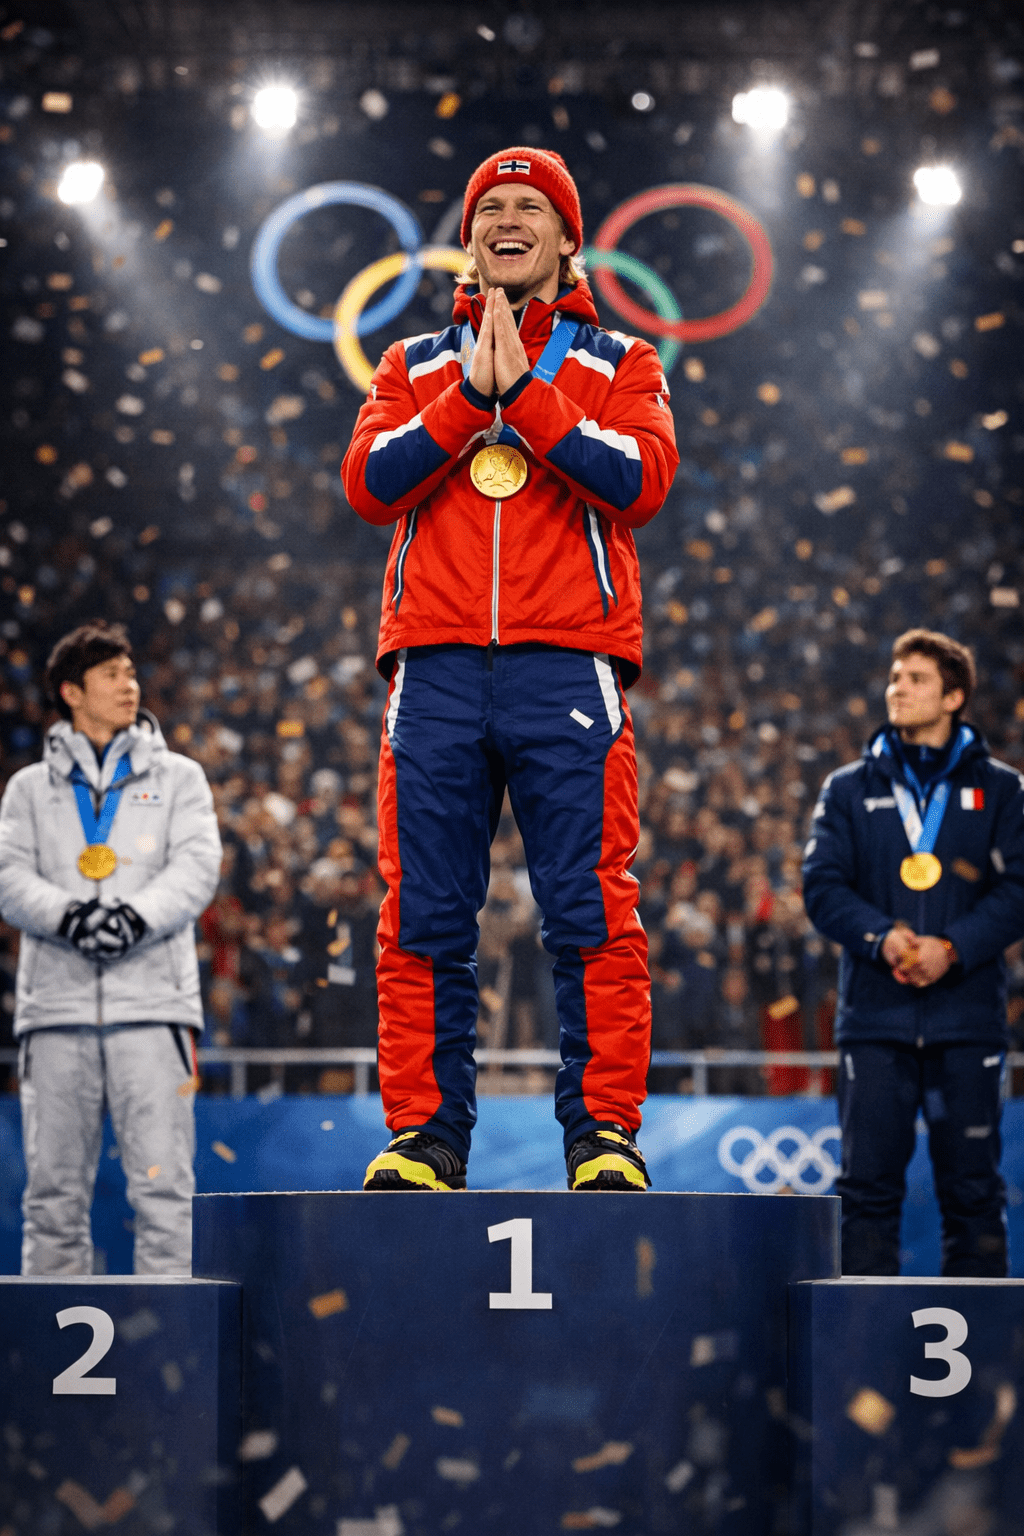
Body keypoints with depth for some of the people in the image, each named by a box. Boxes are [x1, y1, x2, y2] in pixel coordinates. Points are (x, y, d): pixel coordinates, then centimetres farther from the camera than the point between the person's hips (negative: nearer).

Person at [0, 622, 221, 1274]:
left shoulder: (179, 778, 15)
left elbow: (197, 867, 1)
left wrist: (137, 916, -17)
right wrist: (69, 915, -17)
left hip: (151, 1004, -1)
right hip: (56, 1003, 1)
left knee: (163, 1182, -8)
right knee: (54, 1188, 2)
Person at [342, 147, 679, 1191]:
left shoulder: (619, 363, 17)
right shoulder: (415, 366, 21)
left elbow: (643, 479, -3)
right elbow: (369, 483, 3)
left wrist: (523, 393, -8)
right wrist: (470, 393, -7)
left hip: (567, 667, -2)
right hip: (436, 667, 2)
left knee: (591, 915, -8)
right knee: (424, 918, -3)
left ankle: (604, 1133, -3)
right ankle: (424, 1135, 1)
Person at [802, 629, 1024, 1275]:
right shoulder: (849, 789, 13)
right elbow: (823, 884, 4)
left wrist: (953, 948, -15)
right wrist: (882, 937, -14)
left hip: (967, 1015, -1)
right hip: (875, 1015, 1)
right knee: (869, 1182, -2)